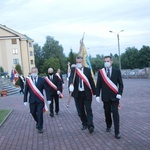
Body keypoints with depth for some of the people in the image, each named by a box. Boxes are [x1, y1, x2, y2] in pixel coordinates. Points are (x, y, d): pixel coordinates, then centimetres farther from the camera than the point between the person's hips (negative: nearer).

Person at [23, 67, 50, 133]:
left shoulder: (42, 80, -3)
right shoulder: (28, 80, 0)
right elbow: (26, 91, 1)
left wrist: (48, 99, -5)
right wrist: (25, 100, -2)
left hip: (40, 100, -2)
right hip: (32, 100, 2)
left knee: (40, 114, -2)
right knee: (33, 113, 12)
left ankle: (40, 127, 12)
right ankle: (38, 122, 40)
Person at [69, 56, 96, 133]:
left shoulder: (87, 70, 2)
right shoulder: (73, 69, 1)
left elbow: (91, 81, 2)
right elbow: (71, 77, -18)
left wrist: (94, 92, 0)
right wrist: (71, 84, -40)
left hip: (87, 93, -1)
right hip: (78, 93, 1)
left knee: (88, 109, -4)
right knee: (81, 110, 11)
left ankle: (90, 126, -6)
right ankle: (84, 124, 24)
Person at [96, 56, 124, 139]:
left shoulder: (117, 71, 0)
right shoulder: (100, 72, 3)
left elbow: (121, 84, 2)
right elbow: (98, 85, 3)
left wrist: (120, 93, -10)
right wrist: (97, 95, -4)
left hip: (114, 96, -2)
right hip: (105, 96, 2)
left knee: (115, 113, -6)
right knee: (107, 113, 12)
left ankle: (117, 132, -4)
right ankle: (108, 126, 34)